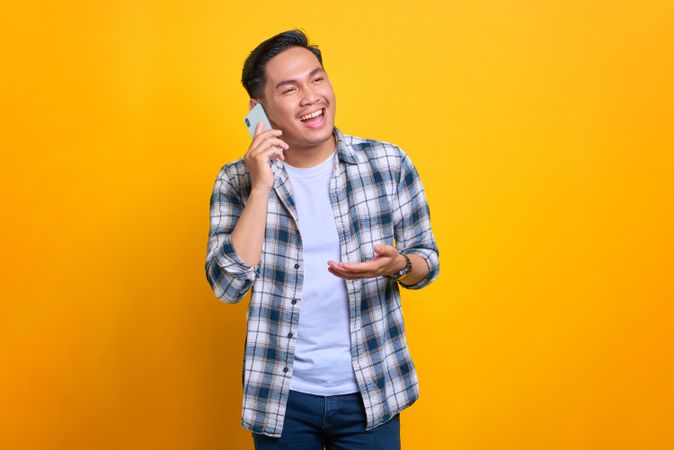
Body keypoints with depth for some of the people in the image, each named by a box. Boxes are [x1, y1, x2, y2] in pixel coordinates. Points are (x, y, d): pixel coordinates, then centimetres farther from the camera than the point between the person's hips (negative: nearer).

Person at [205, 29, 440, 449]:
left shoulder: (389, 163, -5)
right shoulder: (236, 181, -5)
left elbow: (427, 261, 2)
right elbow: (228, 286, -13)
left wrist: (397, 264, -21)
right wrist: (262, 187, -19)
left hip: (369, 393, 0)